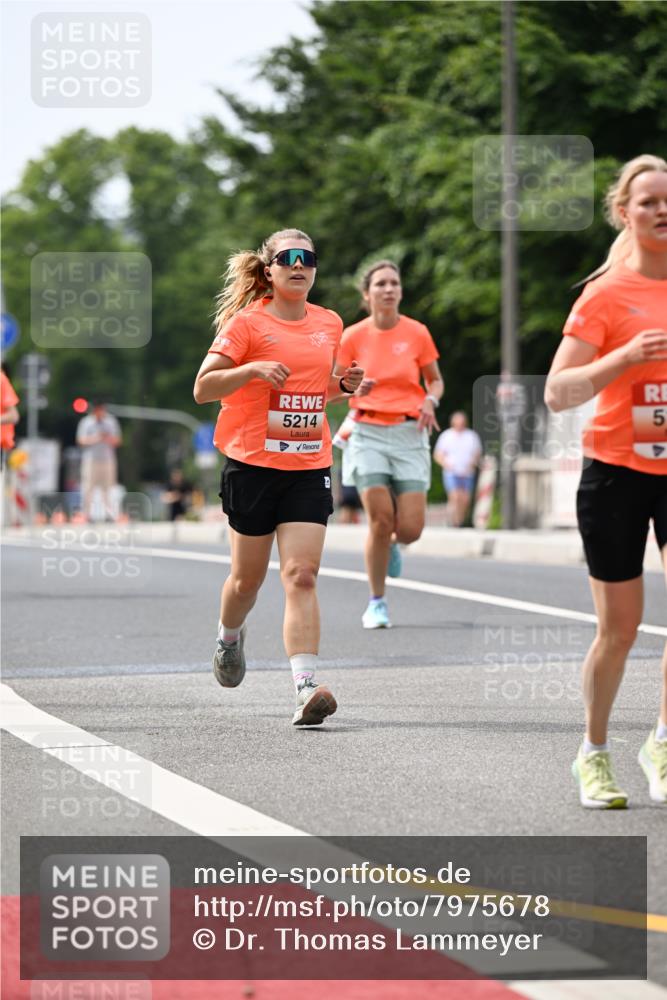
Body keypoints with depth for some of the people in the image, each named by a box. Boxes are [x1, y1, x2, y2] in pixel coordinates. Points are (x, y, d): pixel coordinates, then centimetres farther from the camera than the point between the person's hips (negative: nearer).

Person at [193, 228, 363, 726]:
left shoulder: (329, 324, 11)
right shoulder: (247, 322, -4)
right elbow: (203, 388, -8)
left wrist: (343, 385, 4)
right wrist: (251, 370, -23)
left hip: (310, 466, 2)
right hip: (253, 463, -2)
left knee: (301, 576, -12)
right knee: (248, 576, 10)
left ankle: (306, 689, -22)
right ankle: (229, 637, 44)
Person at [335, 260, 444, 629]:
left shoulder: (417, 333, 1)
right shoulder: (353, 336, -1)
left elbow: (435, 380, 14)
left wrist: (430, 401, -8)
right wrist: (355, 389, -15)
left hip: (409, 434, 1)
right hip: (369, 433, -1)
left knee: (410, 529, -7)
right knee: (380, 521, -13)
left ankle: (389, 543, 31)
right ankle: (377, 604, 3)